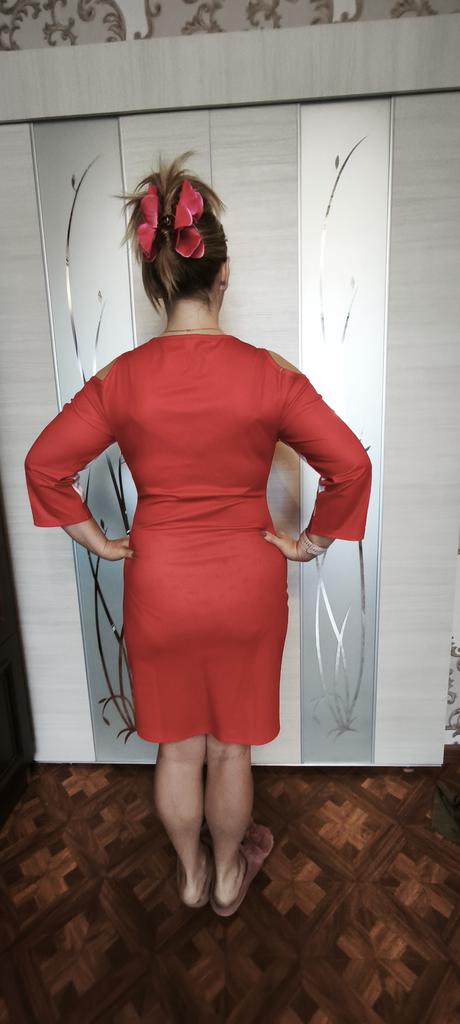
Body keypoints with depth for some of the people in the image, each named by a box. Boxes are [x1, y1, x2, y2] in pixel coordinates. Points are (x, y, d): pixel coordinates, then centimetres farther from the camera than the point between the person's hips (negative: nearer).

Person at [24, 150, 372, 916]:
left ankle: (190, 875, 50)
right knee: (231, 745, 22)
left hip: (158, 582, 1)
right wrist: (311, 542, 1)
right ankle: (228, 875, 49)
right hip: (247, 581, 0)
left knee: (177, 744, 24)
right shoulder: (268, 373, -12)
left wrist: (98, 540, 4)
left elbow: (44, 464, -5)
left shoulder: (122, 378, -9)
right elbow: (352, 465, -11)